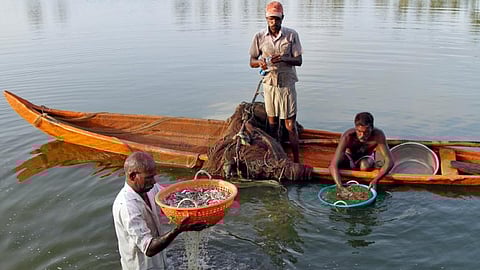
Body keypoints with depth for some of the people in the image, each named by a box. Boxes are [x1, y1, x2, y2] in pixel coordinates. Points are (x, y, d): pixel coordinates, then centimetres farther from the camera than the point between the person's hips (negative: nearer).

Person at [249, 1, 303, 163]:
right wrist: (260, 62, -18)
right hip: (269, 84, 2)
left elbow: (298, 61, -4)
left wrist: (283, 59, -24)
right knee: (272, 123, 10)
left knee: (290, 124, -1)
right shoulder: (259, 37, 1)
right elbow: (252, 61, 5)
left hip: (287, 84, -2)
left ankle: (296, 160, 6)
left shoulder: (291, 35, -3)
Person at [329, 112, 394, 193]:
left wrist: (375, 180, -50)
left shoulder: (378, 135, -35)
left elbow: (389, 162, -34)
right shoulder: (347, 137, -38)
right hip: (349, 157, 0)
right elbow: (333, 165, -44)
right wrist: (340, 187, -59)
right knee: (338, 163, -30)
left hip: (366, 157, 0)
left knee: (365, 166, -32)